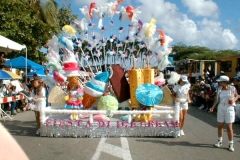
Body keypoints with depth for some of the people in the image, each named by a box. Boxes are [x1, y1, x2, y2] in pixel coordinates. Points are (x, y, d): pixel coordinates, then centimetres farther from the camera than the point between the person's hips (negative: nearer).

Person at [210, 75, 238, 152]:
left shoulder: (232, 88, -8)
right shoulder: (219, 89, -1)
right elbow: (216, 99, 2)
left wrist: (233, 100, -12)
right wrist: (213, 107, -8)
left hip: (229, 109, -3)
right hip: (221, 108, 3)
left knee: (229, 127, -2)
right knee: (220, 126, 12)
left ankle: (231, 144, 9)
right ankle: (220, 141, 29)